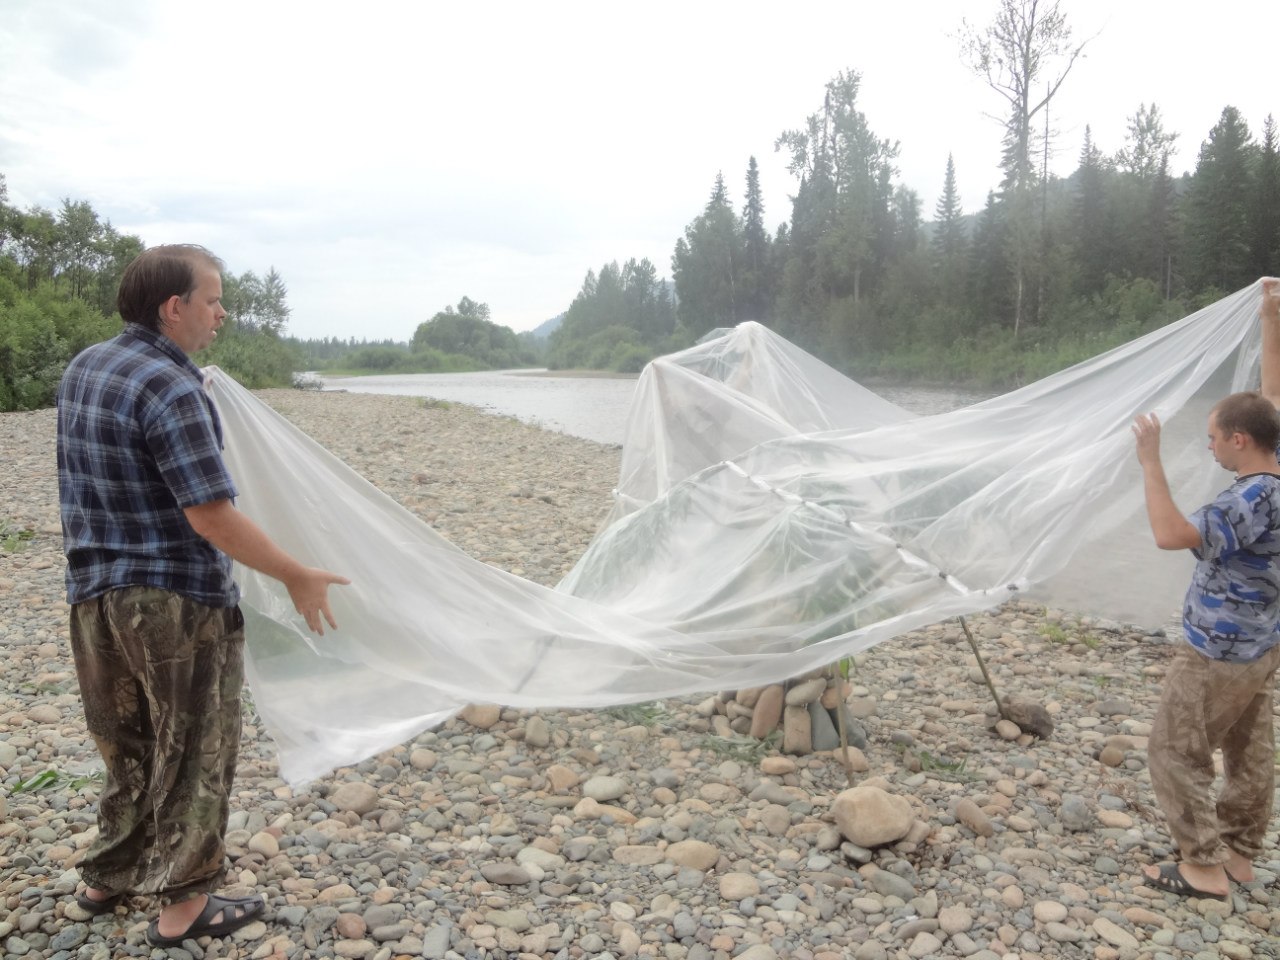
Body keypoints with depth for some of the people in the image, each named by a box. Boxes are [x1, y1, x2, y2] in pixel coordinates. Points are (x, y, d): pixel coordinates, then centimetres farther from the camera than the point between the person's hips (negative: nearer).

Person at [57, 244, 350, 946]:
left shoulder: (83, 368, 6)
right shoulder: (171, 389, -22)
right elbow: (212, 518, -24)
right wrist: (296, 577, -16)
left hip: (94, 593, 8)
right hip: (176, 600, -8)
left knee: (126, 745, 24)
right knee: (192, 752, 9)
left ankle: (108, 876, 39)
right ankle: (183, 903, 22)